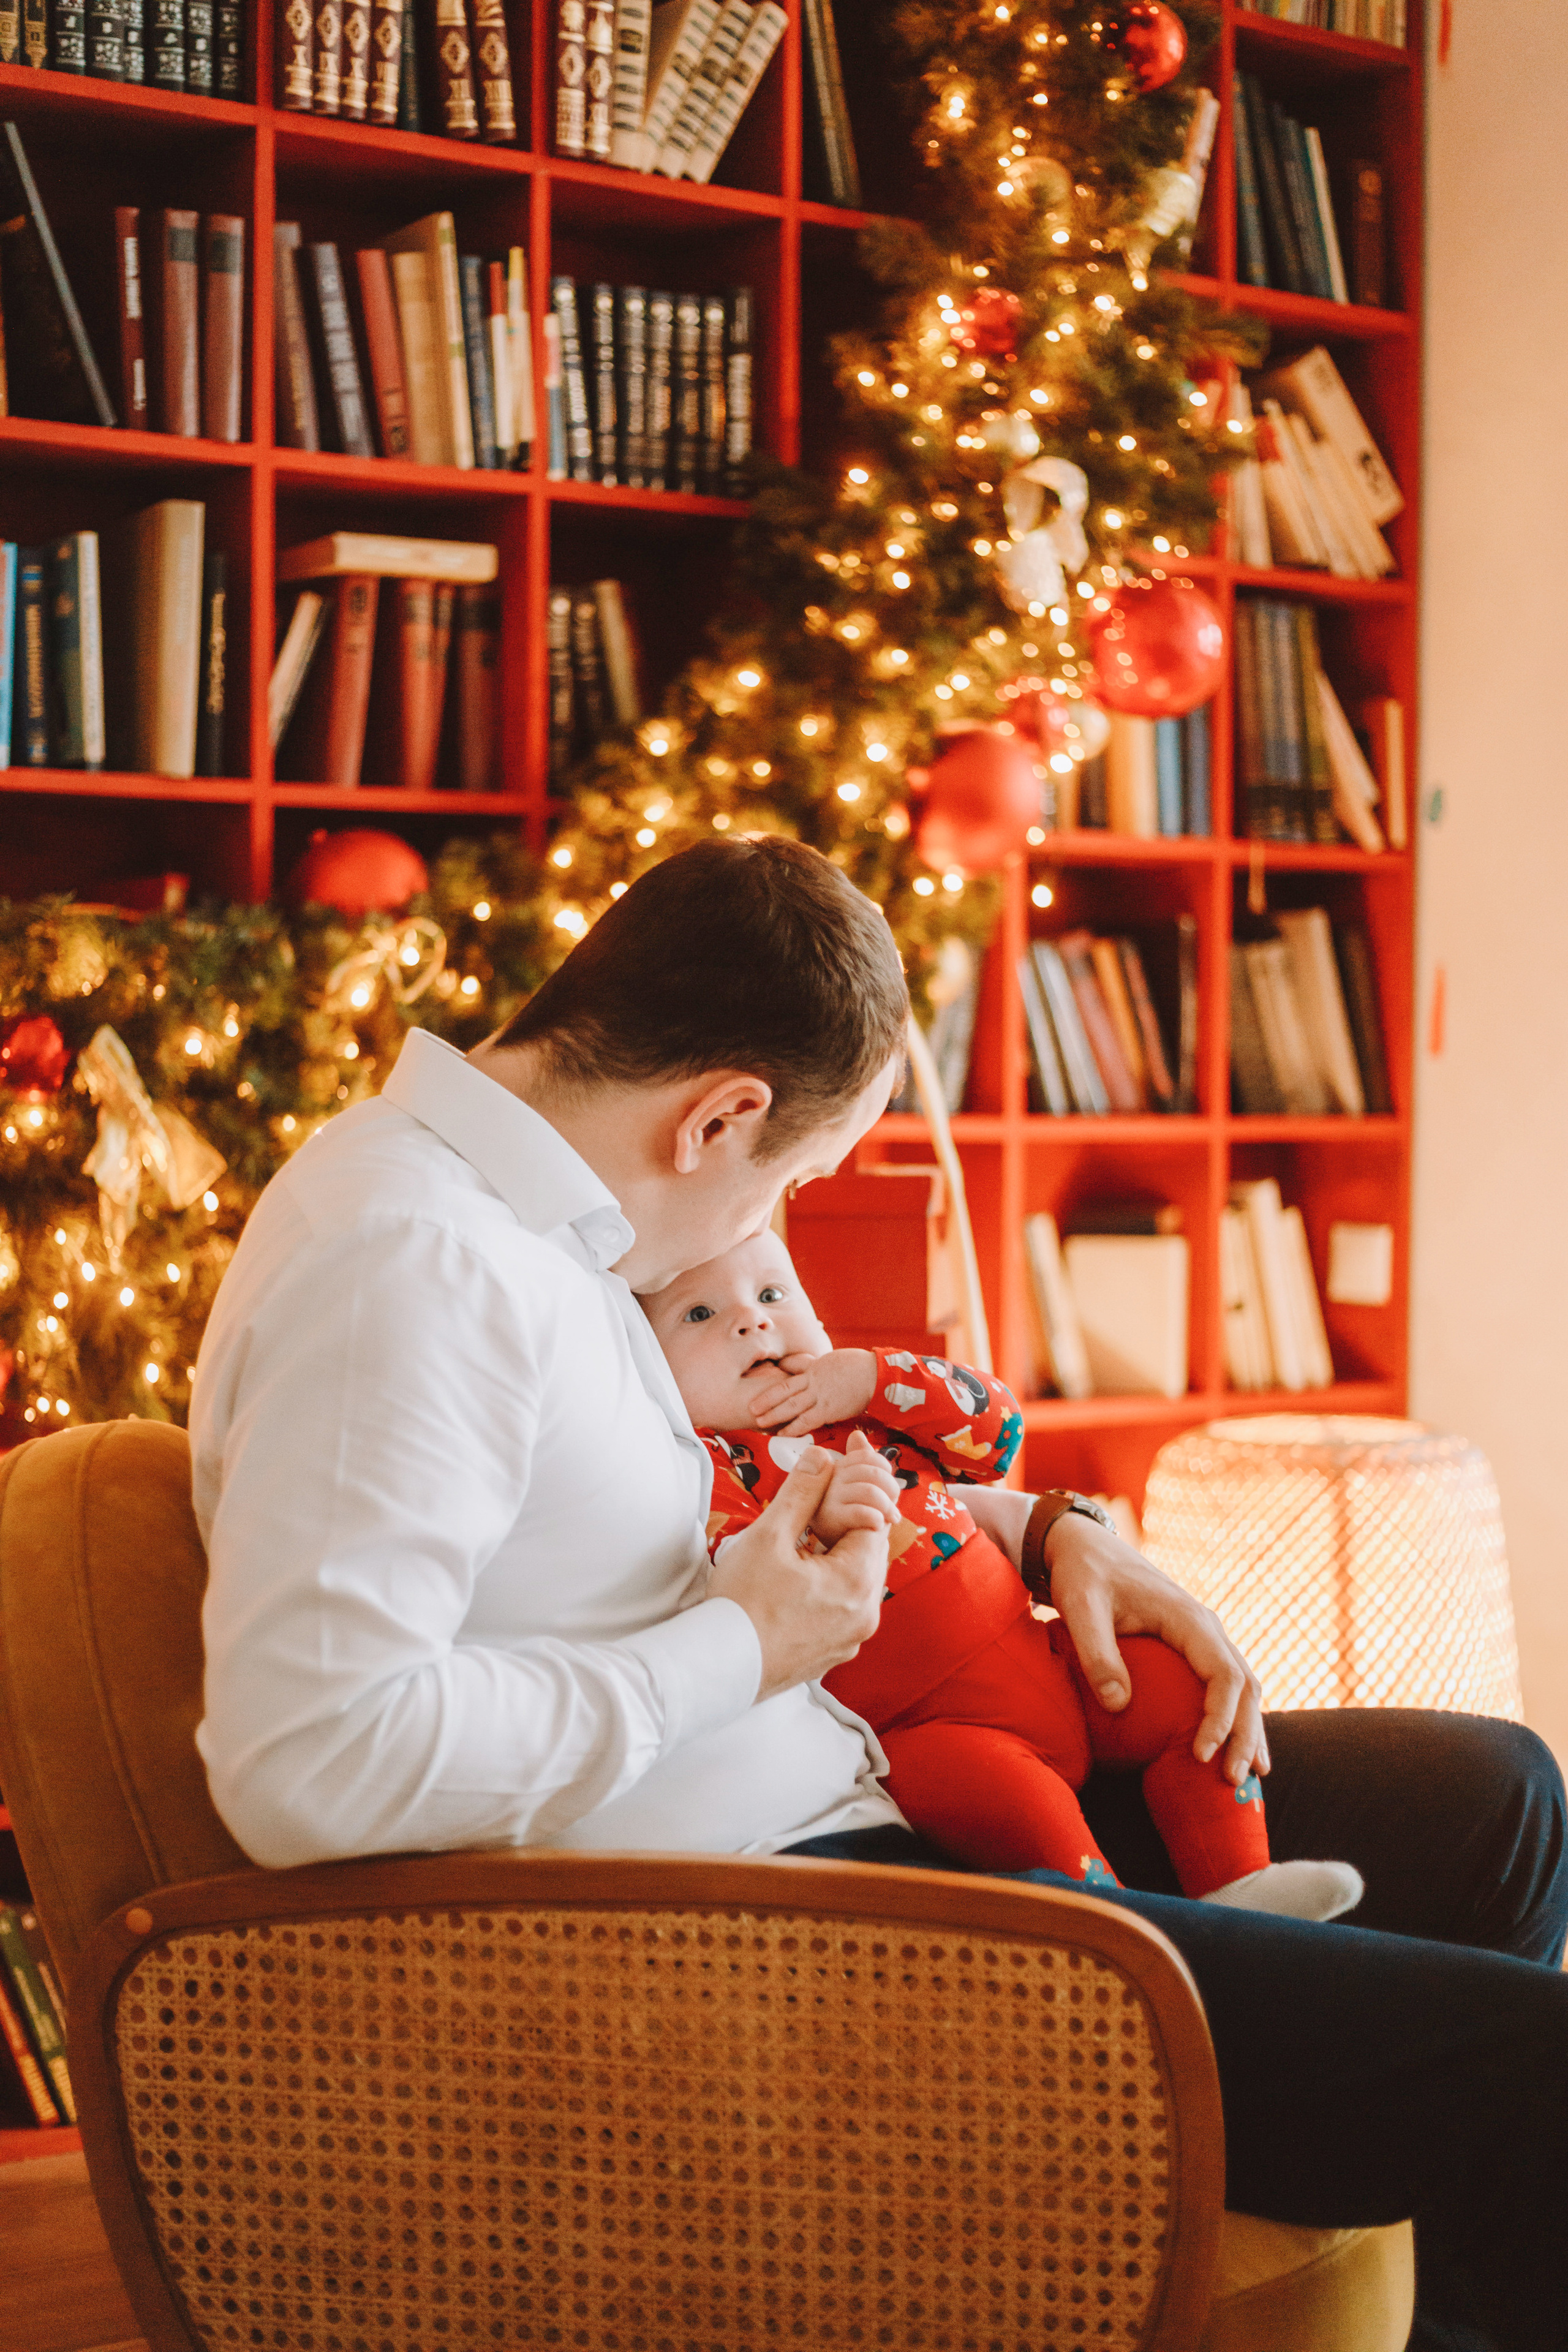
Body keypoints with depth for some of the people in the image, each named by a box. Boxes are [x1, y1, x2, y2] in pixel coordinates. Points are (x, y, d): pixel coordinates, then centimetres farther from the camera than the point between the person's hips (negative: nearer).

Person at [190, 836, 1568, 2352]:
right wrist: (735, 1650, -20)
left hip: (837, 1808, 11)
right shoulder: (404, 1262, -21)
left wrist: (1038, 1530, 12)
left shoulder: (514, 1198, 12)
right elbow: (303, 1762, -32)